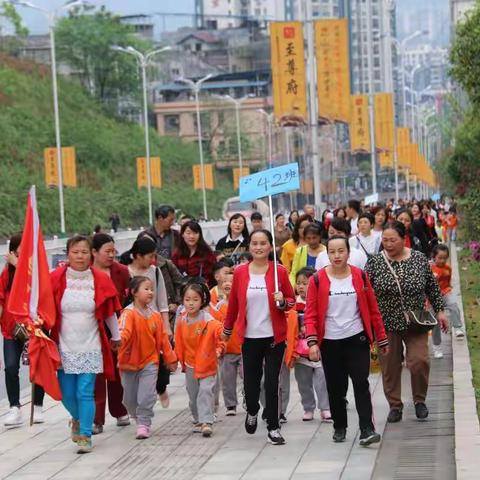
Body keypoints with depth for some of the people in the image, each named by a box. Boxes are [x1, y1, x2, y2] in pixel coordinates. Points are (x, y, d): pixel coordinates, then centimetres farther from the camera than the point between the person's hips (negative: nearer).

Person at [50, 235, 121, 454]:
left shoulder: (100, 279, -3)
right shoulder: (56, 279, -5)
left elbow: (110, 312, 9)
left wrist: (116, 337, 19)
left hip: (90, 346, -1)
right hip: (64, 346, 1)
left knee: (85, 392, -8)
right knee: (67, 394, 6)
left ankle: (85, 436, 0)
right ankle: (78, 418, 37)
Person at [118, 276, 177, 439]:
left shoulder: (155, 316, 2)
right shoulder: (129, 313, -14)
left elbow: (163, 339, 10)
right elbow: (124, 330, -32)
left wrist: (171, 359, 14)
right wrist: (119, 340, -54)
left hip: (149, 362, 2)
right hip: (129, 362, -2)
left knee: (146, 396, -11)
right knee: (130, 398, 10)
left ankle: (144, 424, -1)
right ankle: (139, 419, 34)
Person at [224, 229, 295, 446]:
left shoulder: (279, 271, -3)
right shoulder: (240, 272, 1)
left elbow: (291, 300, 6)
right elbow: (233, 302, 12)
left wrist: (283, 302, -16)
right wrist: (227, 329, 20)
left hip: (274, 336, -1)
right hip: (250, 336, 1)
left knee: (272, 382, -1)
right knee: (251, 380, 7)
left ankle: (273, 427, 11)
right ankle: (252, 412, 39)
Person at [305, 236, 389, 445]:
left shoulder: (360, 276, 2)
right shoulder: (318, 280, -2)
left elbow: (373, 310, 7)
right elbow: (311, 314, -3)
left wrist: (382, 339, 8)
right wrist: (312, 342, -13)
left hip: (357, 340, 0)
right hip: (330, 342, 0)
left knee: (361, 383, -9)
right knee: (335, 387, 8)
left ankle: (367, 429, -12)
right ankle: (339, 427, 24)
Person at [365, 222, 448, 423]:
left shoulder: (419, 259, -1)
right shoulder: (375, 262, -4)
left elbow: (432, 287, 9)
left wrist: (439, 310, 8)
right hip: (386, 324, 0)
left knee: (419, 361, -10)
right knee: (389, 366, 4)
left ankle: (419, 400, 12)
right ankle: (395, 405, 20)